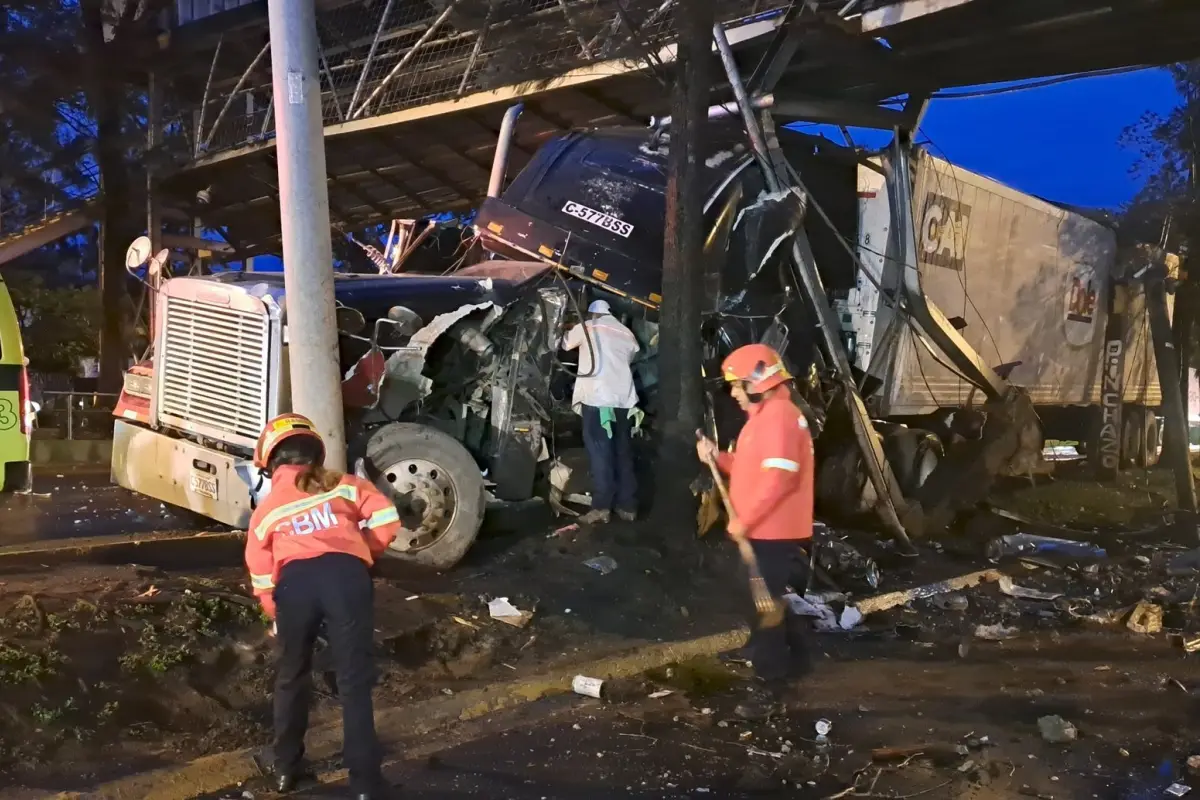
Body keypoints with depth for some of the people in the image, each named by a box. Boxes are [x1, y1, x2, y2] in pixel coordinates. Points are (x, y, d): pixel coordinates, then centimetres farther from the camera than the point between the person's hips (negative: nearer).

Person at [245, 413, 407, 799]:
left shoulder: (266, 509, 26)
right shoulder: (344, 486, 24)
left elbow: (261, 578, 25)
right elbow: (387, 520, 11)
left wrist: (277, 616, 39)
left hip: (295, 582, 1)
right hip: (347, 574, -1)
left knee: (291, 677, 24)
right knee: (354, 682, 8)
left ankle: (286, 769, 35)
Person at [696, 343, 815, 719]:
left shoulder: (779, 416, -19)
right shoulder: (765, 415, 15)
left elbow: (779, 478, -26)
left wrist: (744, 519, -22)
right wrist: (717, 457, 2)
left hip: (773, 531, -11)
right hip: (768, 529, 11)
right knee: (778, 599, 21)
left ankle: (770, 683, 0)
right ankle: (796, 659, 37)